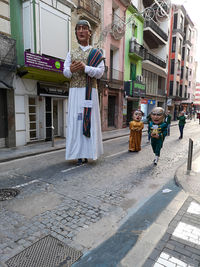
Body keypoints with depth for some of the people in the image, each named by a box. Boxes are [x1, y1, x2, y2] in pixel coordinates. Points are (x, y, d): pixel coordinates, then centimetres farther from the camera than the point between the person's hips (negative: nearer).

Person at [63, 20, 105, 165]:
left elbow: (100, 72, -2)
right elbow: (65, 72, 6)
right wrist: (71, 69, -18)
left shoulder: (96, 53, 12)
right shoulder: (71, 53, 17)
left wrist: (85, 67, -18)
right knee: (75, 120, -4)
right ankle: (79, 154, 0)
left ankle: (88, 153, 1)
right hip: (75, 92, 2)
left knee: (89, 120, -5)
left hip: (90, 92, -1)